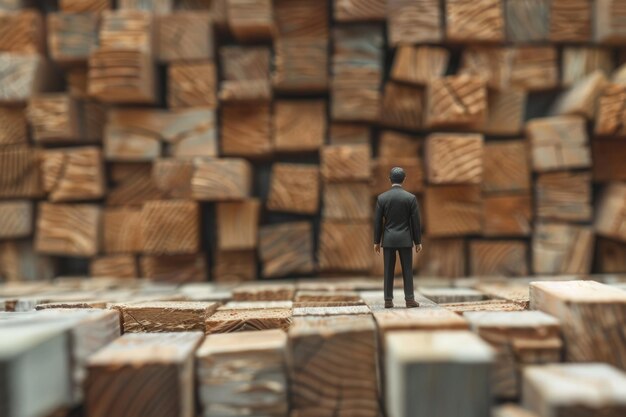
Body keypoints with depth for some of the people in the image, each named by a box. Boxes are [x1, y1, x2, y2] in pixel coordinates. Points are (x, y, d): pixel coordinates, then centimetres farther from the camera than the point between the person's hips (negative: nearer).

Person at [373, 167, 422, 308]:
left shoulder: (381, 198, -3)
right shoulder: (411, 197, -6)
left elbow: (377, 222, -1)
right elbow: (415, 222, -4)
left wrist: (376, 241, 7)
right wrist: (418, 241, 4)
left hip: (388, 239, 1)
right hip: (405, 239, -1)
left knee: (388, 271, 4)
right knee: (407, 270, 4)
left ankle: (388, 300, 5)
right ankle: (409, 299, 3)